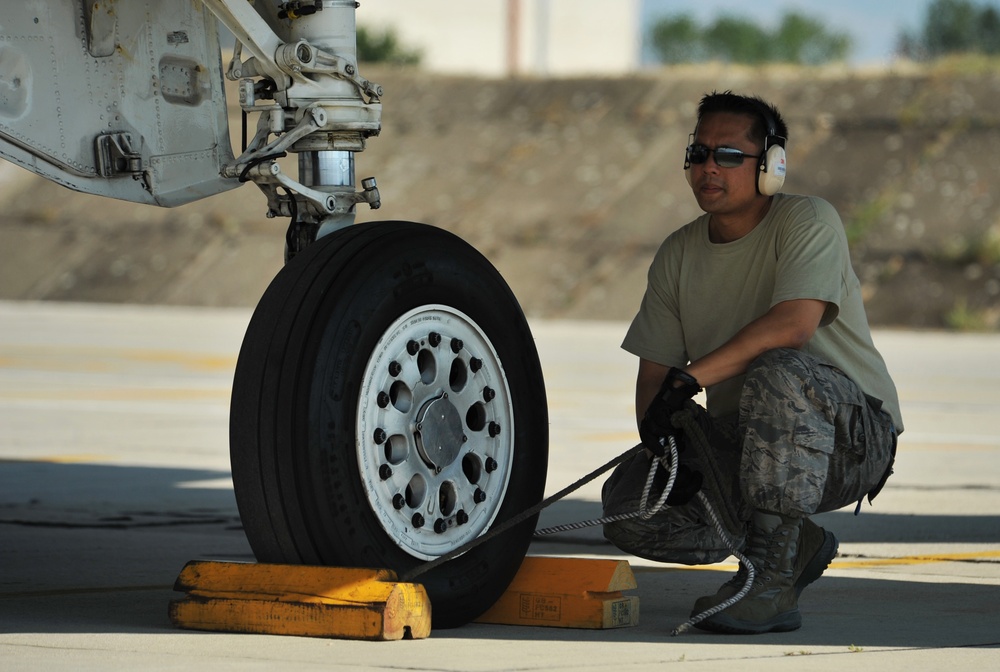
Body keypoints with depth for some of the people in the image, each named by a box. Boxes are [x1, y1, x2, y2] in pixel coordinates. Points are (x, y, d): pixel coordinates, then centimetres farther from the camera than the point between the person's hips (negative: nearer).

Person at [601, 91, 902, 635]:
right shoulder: (678, 256, 8)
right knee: (628, 500, -14)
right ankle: (796, 545, 6)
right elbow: (653, 372, 6)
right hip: (743, 445, 6)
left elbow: (795, 323, -29)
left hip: (854, 433, -6)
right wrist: (663, 445, -16)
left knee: (778, 374, -38)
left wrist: (689, 377, -32)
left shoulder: (807, 222, -11)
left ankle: (772, 578, -31)